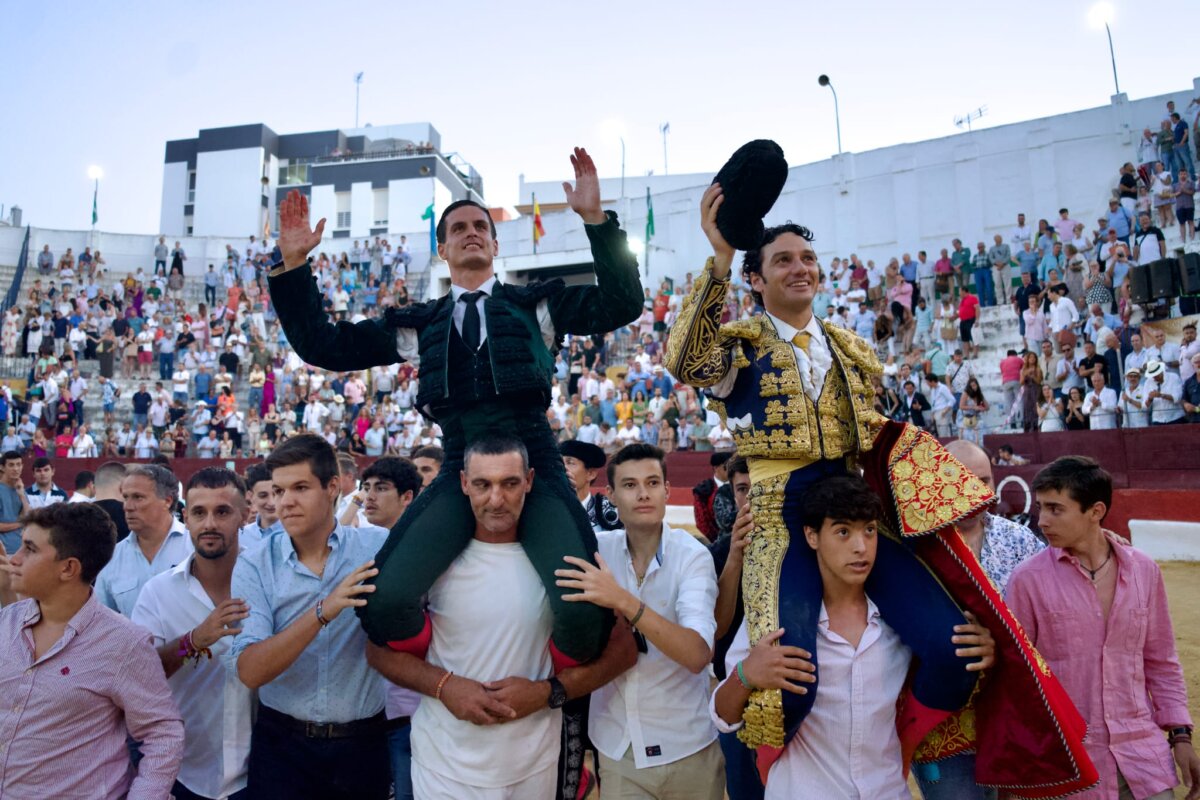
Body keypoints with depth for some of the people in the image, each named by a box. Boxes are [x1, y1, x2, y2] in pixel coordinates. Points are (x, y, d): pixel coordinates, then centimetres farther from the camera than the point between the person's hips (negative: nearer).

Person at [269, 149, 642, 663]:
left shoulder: (536, 304, 14)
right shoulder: (418, 324, 18)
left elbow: (621, 305, 2)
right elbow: (322, 345, 19)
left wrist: (594, 218, -7)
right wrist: (293, 263, 10)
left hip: (534, 466, -1)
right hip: (460, 473, 2)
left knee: (584, 608, -21)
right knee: (384, 600, -19)